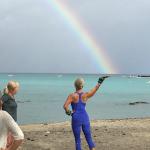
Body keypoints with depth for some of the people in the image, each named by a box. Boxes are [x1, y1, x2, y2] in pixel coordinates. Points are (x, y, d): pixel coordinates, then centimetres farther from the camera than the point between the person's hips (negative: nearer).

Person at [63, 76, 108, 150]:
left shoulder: (72, 96, -9)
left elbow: (65, 106, -17)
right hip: (85, 118, 3)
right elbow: (95, 89, 13)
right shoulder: (86, 95, 0)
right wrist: (99, 82, 24)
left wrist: (68, 112, 1)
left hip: (76, 119, -3)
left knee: (77, 140, 7)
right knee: (89, 138, 10)